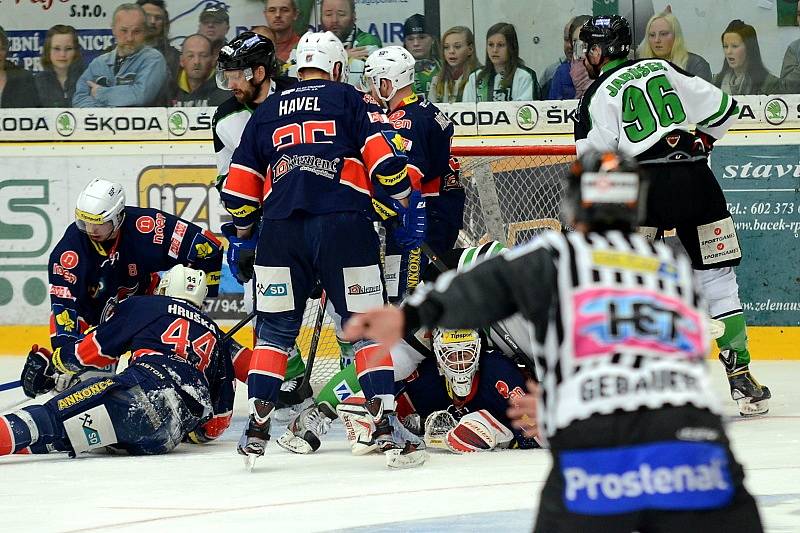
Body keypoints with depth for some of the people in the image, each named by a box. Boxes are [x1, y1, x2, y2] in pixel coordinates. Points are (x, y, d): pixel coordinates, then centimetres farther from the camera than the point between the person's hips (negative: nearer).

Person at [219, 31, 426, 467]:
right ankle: (386, 425, -6)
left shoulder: (267, 112, 21)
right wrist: (408, 202, 8)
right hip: (344, 226, -2)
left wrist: (243, 232, 33)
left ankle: (256, 431, 8)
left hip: (281, 231, 2)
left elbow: (239, 186, 20)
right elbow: (383, 154, -1)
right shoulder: (350, 100, 12)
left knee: (275, 329, 12)